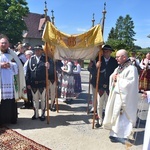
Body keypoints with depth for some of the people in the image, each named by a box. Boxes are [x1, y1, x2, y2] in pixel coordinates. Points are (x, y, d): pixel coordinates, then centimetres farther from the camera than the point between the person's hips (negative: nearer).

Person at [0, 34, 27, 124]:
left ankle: (12, 119, 13)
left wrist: (10, 65, -11)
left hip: (10, 83, 1)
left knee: (11, 102, 2)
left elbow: (18, 67, 5)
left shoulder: (12, 54, 14)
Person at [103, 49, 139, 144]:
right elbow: (112, 77, 17)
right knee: (115, 115, 14)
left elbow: (130, 83, -21)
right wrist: (113, 77, -6)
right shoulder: (118, 68, 13)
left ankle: (123, 135, 9)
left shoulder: (131, 68, -13)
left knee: (123, 117, -3)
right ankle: (115, 134, 27)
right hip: (115, 95, 9)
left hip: (125, 96, -9)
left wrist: (118, 79, -11)